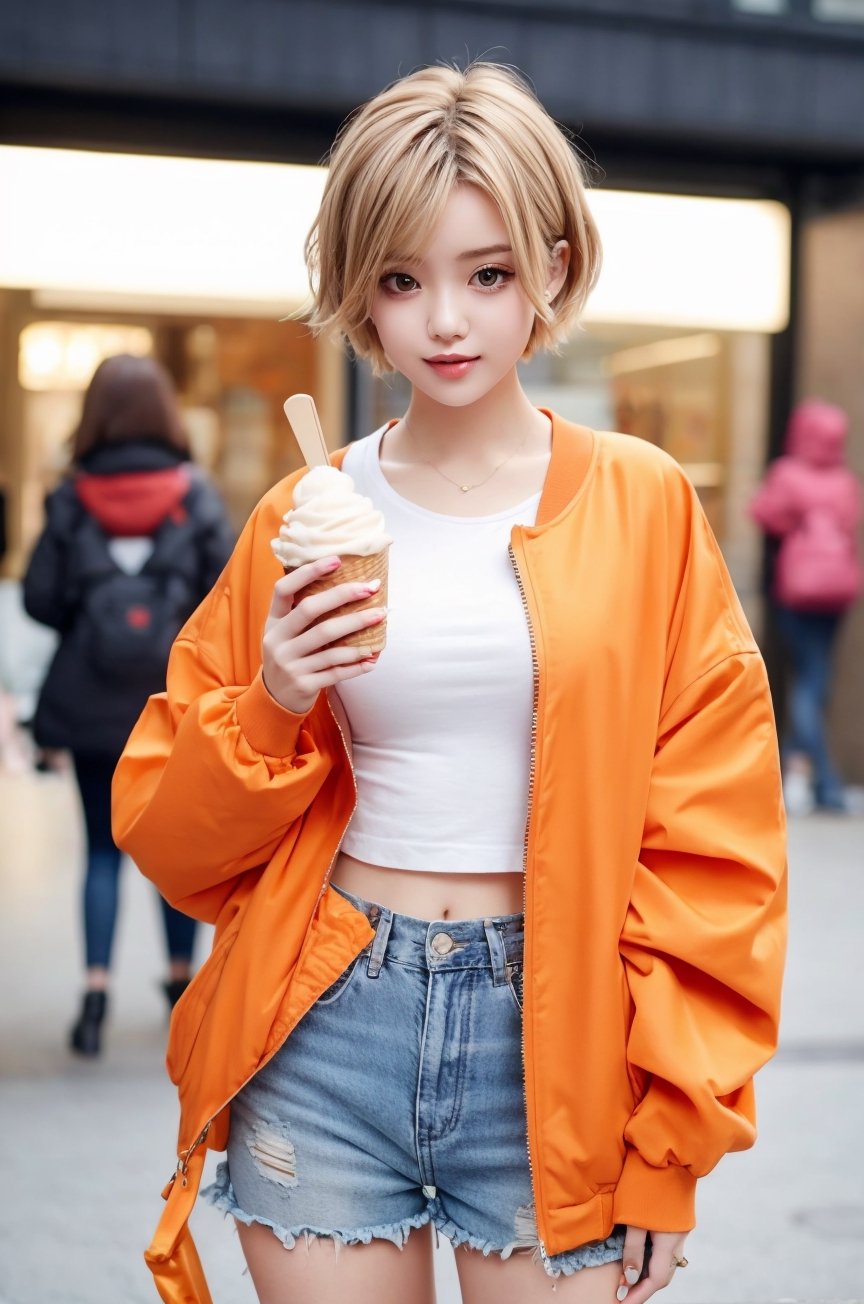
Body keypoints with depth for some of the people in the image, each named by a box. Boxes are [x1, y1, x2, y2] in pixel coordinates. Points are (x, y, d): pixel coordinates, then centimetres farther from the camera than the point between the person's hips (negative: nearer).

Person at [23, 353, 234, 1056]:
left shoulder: (72, 498, -6)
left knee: (104, 848, 9)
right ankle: (182, 978, 27)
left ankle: (97, 988, -1)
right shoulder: (196, 496, -6)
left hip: (92, 702, 0)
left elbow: (39, 597, -7)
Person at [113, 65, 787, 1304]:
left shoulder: (642, 506, -2)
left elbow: (712, 848, -1)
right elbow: (169, 834, 7)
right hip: (323, 1030, 2)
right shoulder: (304, 522, 3)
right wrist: (268, 711, -12)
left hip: (552, 1051, -1)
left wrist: (670, 1150, -3)